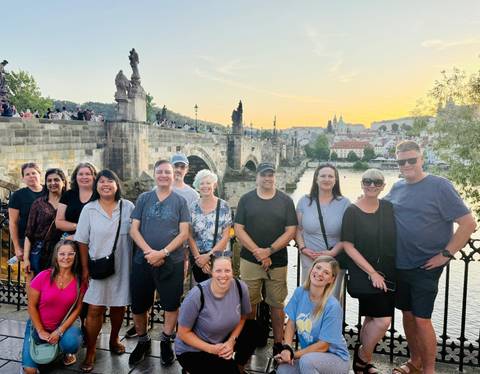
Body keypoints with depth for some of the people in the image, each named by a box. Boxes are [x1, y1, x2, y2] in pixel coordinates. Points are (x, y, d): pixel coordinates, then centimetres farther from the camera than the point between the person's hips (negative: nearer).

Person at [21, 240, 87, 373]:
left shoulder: (79, 281, -11)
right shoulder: (44, 276, -17)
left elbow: (77, 308, -7)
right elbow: (32, 306, -9)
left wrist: (59, 331, -15)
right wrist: (41, 332, -11)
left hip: (63, 325, 0)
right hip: (38, 325, 0)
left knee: (72, 342, -32)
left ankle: (68, 352, 7)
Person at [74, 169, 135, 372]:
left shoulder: (128, 207, -3)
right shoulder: (88, 209, -2)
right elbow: (83, 241, 2)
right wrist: (85, 268, 0)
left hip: (122, 267, 1)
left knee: (118, 306, 14)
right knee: (94, 309, 1)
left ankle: (114, 340, 38)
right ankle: (90, 353, 16)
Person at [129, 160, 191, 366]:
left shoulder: (180, 201, 2)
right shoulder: (143, 198, 6)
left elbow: (184, 233, -4)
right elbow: (134, 229, 1)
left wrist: (163, 252, -15)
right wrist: (149, 251, -14)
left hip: (172, 262, -1)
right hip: (143, 260, 2)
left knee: (171, 304, 6)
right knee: (138, 305, 10)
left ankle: (166, 342, 29)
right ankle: (143, 341, 33)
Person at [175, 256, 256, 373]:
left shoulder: (240, 287, -18)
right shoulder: (196, 296, -28)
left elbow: (242, 317, 1)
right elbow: (184, 333, -16)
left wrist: (231, 341, -14)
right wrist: (211, 349, -22)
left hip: (222, 340, 5)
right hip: (192, 350, -5)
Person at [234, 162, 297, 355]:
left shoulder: (285, 200, 3)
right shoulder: (246, 199, 4)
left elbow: (291, 231, -2)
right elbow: (238, 229, -1)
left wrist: (269, 251, -13)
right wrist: (257, 251, -12)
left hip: (277, 262, 0)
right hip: (249, 260, 1)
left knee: (277, 304, 7)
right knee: (249, 302, 8)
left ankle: (278, 344, 21)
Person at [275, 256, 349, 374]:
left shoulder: (332, 306, -23)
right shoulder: (299, 293, -7)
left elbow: (323, 346, -18)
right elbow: (291, 323, 1)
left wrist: (293, 355, -16)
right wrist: (287, 349, -16)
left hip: (336, 358, -5)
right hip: (308, 353, 5)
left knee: (307, 360, -35)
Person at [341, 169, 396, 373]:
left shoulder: (389, 207, 4)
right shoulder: (352, 211, -9)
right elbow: (348, 246, -11)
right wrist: (372, 273, -14)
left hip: (389, 275, 5)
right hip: (364, 274, -5)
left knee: (371, 319, 15)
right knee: (383, 320, -12)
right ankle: (363, 357, 13)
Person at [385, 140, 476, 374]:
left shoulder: (440, 186, -11)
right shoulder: (397, 188, 4)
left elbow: (468, 223, -12)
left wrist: (446, 254, -14)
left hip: (426, 267, -5)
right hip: (400, 265, 5)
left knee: (422, 319, -2)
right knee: (408, 314, 15)